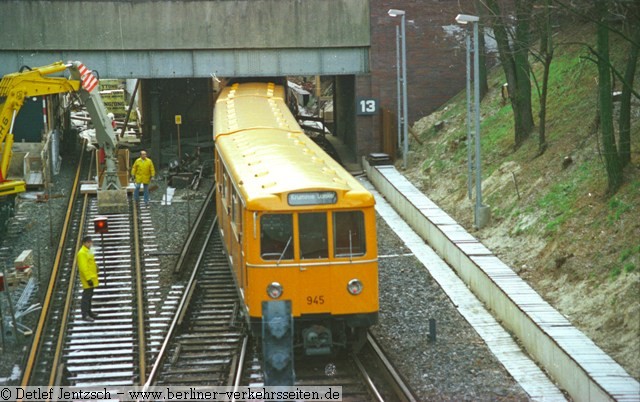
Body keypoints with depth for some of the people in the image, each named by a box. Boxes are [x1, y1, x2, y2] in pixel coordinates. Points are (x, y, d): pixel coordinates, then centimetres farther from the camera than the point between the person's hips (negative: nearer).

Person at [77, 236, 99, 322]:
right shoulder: (82, 253, -18)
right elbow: (83, 267, -23)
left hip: (91, 278, 10)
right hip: (87, 280, -10)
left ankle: (89, 312, 29)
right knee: (86, 296, -8)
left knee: (90, 296, 19)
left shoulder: (89, 251, 14)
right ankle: (85, 315, -7)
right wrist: (88, 278, -25)